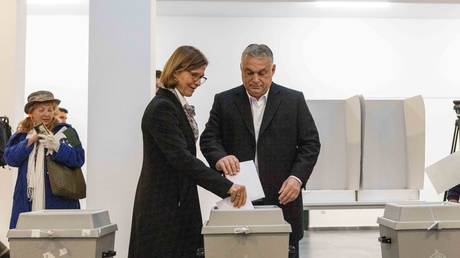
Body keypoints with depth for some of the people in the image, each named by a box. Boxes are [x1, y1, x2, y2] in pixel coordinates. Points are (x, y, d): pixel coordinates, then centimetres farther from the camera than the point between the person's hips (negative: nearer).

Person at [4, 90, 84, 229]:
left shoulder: (65, 131, 3)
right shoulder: (22, 134, 13)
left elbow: (79, 159, -6)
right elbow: (9, 158, 2)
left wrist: (57, 146, -20)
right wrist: (29, 142, -9)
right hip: (27, 201, 3)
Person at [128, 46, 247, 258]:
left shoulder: (178, 106, 12)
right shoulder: (161, 108, -17)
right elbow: (181, 158, -27)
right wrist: (227, 186, -33)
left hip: (178, 203, 9)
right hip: (163, 207, -9)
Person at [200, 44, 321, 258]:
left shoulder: (294, 100, 5)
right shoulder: (224, 101, 7)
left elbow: (310, 143, 3)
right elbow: (209, 138, 3)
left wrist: (297, 177, -12)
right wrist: (220, 158, -19)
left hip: (283, 199, 0)